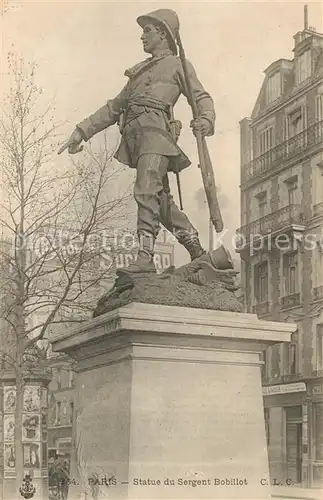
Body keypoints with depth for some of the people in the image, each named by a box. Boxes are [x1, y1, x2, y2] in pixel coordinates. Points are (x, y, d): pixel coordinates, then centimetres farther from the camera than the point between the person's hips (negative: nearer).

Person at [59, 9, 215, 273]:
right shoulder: (139, 71, 33)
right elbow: (114, 107, 31)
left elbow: (202, 97, 4)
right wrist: (83, 130, 23)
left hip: (155, 128, -7)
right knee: (161, 197, 4)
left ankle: (145, 257, -31)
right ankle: (198, 251, 12)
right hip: (134, 133, 7)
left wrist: (206, 119, -19)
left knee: (147, 191, -23)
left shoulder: (178, 64, 15)